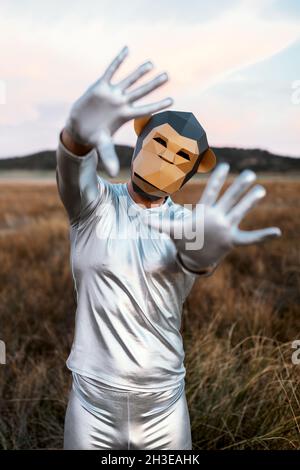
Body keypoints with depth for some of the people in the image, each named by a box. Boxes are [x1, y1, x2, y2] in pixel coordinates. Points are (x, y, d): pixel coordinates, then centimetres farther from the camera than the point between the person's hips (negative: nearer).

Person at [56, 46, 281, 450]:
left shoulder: (189, 222, -5)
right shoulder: (93, 202, -6)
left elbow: (197, 261, -29)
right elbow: (72, 165, -29)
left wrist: (208, 245, -55)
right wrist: (79, 128, -54)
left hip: (164, 406, 1)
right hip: (93, 402, 0)